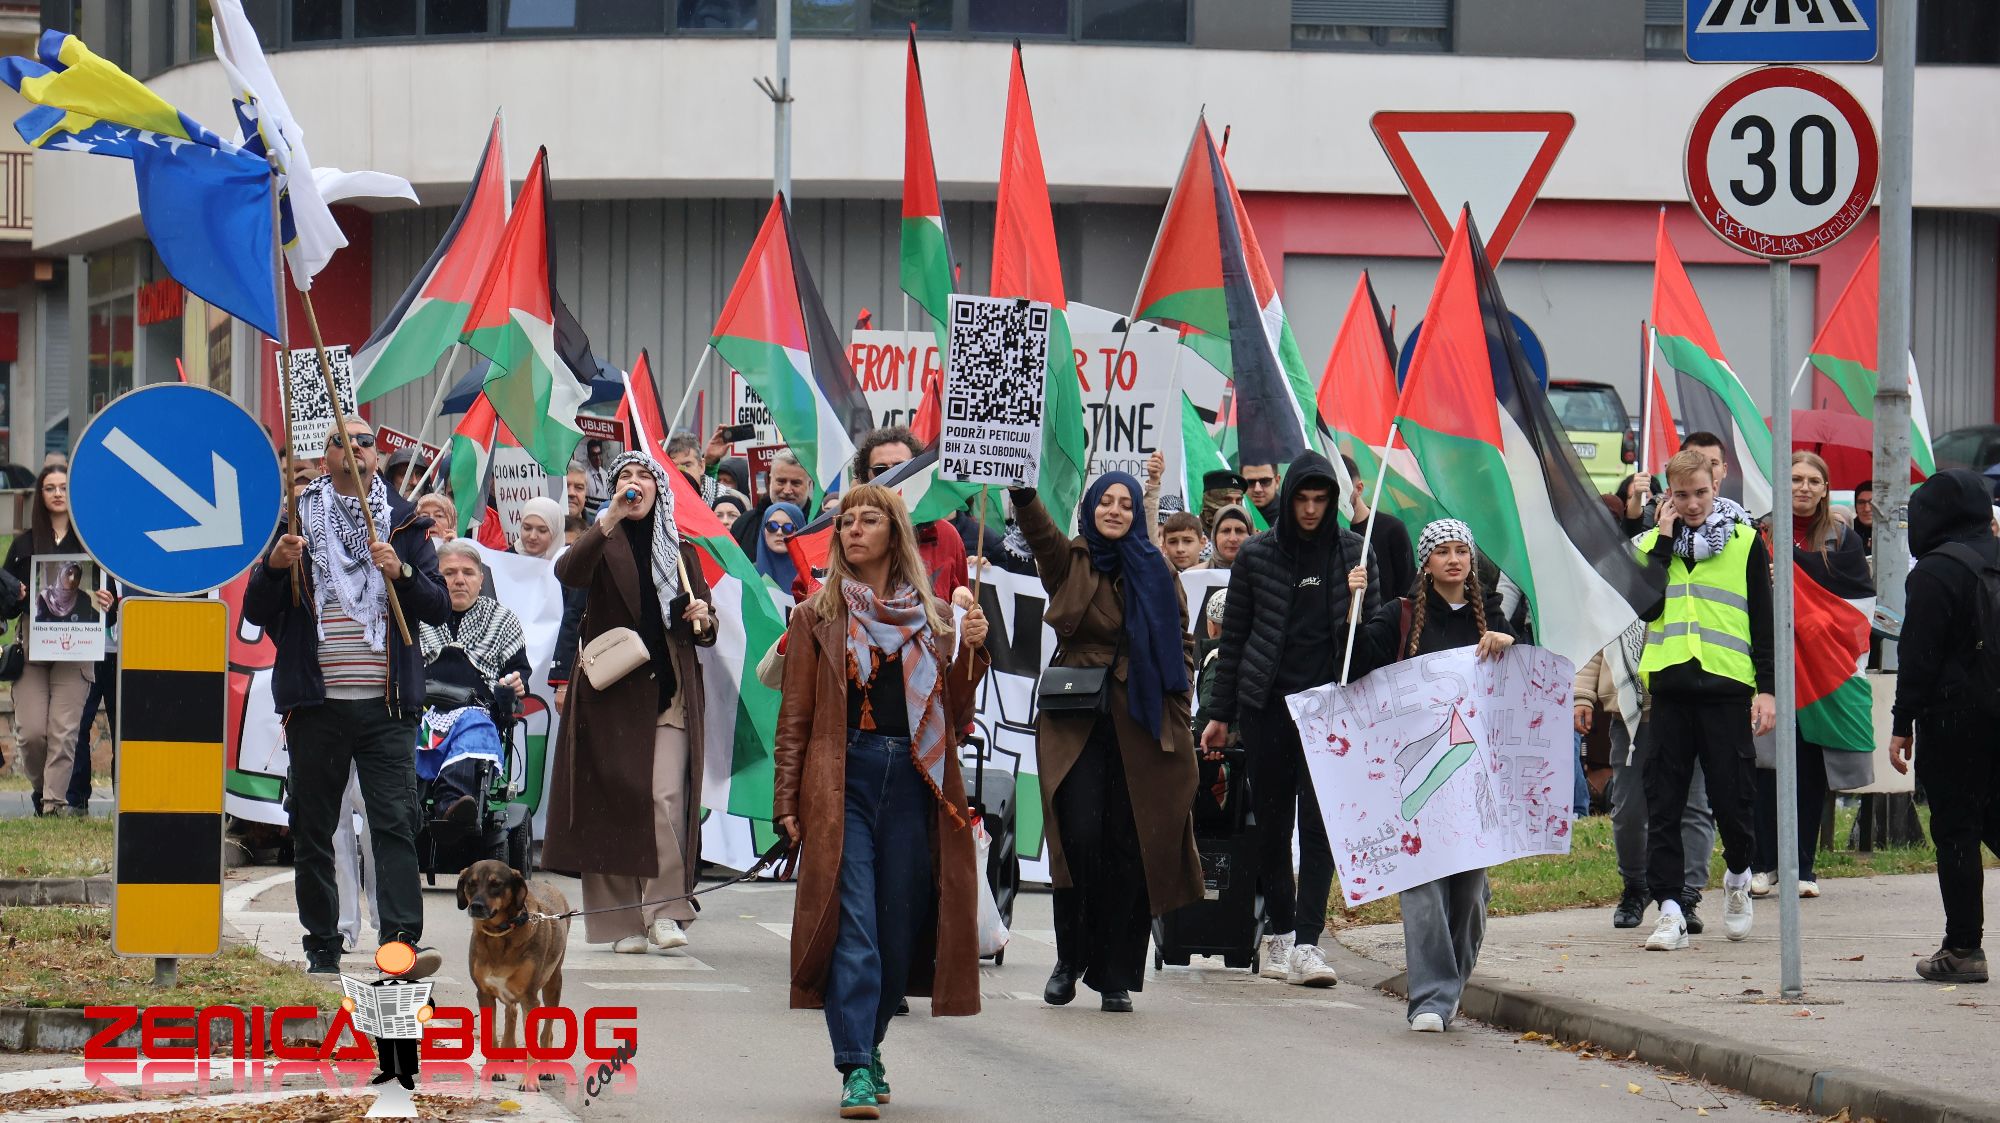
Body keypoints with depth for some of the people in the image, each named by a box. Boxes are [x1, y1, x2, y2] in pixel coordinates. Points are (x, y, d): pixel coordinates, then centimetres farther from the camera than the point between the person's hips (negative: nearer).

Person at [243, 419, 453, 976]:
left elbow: (440, 609, 5)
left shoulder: (406, 522, 10)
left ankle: (402, 940, -18)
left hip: (386, 703, -1)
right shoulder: (296, 517, 9)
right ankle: (321, 946, 11)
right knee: (312, 830, 4)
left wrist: (402, 573, -13)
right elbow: (255, 612, 7)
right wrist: (274, 566, -12)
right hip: (316, 701, 1)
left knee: (396, 820, -11)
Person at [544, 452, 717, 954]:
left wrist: (702, 620, -8)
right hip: (612, 693, -1)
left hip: (668, 691, 1)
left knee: (667, 798, -12)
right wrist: (610, 520, -25)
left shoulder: (681, 552, 16)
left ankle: (665, 910, -12)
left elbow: (702, 631, 16)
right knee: (614, 801, -4)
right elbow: (568, 573, -16)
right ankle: (623, 919, 0)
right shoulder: (602, 545, 8)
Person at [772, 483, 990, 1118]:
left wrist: (972, 650, -3)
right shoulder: (817, 616, 10)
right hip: (843, 780, -2)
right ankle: (856, 1070, -15)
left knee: (900, 925, 4)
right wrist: (787, 800, 0)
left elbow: (955, 716, 12)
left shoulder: (932, 618, 14)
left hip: (914, 781, 2)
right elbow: (795, 716, 8)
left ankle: (867, 1050, 21)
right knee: (852, 924, -11)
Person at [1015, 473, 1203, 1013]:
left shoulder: (1157, 574, 12)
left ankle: (1115, 976, 8)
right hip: (1078, 725, -2)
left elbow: (1181, 646, 16)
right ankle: (1068, 960, 5)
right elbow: (1039, 531, -15)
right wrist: (1022, 490, -36)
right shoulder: (1070, 563, 5)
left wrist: (1177, 714, 4)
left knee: (1129, 852, 1)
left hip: (1142, 731, 2)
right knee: (1081, 839, -13)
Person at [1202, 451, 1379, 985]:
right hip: (1266, 703, 1)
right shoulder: (1255, 555, 4)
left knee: (1320, 825, -9)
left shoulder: (1353, 551, 4)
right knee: (1272, 823, 6)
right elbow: (1234, 636, 9)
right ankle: (1279, 934, 16)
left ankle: (1306, 943, -14)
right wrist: (1220, 714, 8)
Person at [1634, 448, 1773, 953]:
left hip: (1727, 685, -2)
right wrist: (1664, 542, -3)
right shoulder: (1653, 543, 13)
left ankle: (1738, 877, 26)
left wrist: (1766, 689, -2)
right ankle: (1669, 910, -2)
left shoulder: (1745, 542, 6)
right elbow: (1647, 606, -3)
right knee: (1664, 801, -3)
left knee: (1732, 795, -2)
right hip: (1669, 688, 2)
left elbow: (1764, 620, 6)